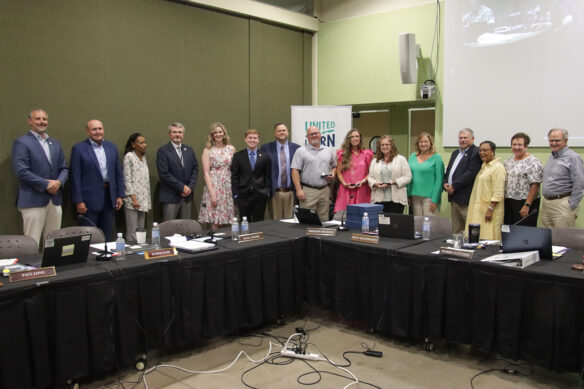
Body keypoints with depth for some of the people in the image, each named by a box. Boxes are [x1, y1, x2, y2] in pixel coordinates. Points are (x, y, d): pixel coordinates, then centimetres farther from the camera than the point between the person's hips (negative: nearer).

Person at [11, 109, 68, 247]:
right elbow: (21, 171, -11)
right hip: (33, 200, -5)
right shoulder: (21, 142, -2)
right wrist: (46, 184, -13)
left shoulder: (55, 143, 17)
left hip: (55, 200, 6)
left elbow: (64, 168, 15)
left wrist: (59, 182, -6)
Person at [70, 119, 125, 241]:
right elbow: (75, 177, -7)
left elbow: (118, 173, 11)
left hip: (109, 198, 4)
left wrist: (120, 195, 5)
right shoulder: (79, 149, -4)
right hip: (89, 199, -4)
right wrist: (79, 201, -11)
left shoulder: (112, 147, 10)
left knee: (108, 237, 11)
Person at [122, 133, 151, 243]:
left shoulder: (143, 157, 15)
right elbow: (127, 179, -10)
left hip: (143, 200, 7)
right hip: (132, 200, -7)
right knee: (132, 232, -7)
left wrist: (148, 199, 14)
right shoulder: (129, 156, -6)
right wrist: (134, 199, -16)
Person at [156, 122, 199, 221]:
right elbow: (164, 173, -11)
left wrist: (190, 187, -3)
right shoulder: (162, 151, -4)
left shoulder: (189, 150, 13)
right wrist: (182, 187, -12)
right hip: (170, 196, -5)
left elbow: (195, 169, 12)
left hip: (187, 195, 5)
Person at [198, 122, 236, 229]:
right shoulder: (207, 151, 2)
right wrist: (212, 193, -12)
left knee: (223, 221, 2)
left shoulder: (231, 149, 10)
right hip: (213, 187, -3)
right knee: (215, 224, -6)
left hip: (228, 187, 3)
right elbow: (206, 173, -4)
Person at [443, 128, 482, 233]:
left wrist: (454, 186, -16)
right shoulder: (455, 153, 21)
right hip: (453, 197, 8)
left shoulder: (476, 153, -7)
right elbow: (448, 170, 22)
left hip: (466, 199, -8)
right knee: (455, 229, 13)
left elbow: (471, 173, -17)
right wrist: (445, 183, 2)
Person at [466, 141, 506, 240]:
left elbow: (498, 193, -17)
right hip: (479, 209, 9)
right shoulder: (484, 166, 17)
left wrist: (490, 209, -20)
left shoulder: (498, 167, -11)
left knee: (488, 239, -7)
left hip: (489, 209, -9)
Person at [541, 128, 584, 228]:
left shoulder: (573, 158, -9)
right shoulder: (551, 157, 16)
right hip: (546, 203, 8)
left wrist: (571, 206, -16)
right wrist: (545, 199, 17)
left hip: (562, 204, -8)